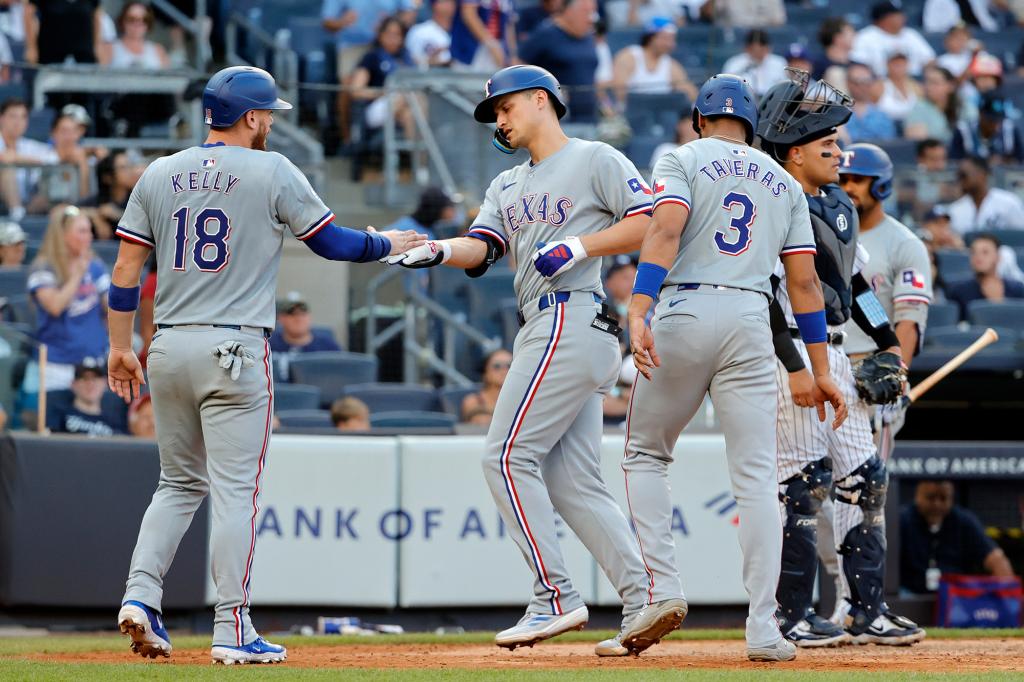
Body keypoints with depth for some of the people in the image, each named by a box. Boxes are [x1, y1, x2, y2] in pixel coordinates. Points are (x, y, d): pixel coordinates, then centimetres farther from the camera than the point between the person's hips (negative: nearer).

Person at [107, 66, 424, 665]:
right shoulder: (272, 172, -4)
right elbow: (332, 243, 3)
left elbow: (126, 267, 6)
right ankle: (233, 632, -4)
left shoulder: (159, 175, 9)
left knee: (180, 483, 17)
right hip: (235, 348, -5)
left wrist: (121, 347, 13)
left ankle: (140, 594, -1)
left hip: (169, 347, 5)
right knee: (236, 490, -2)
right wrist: (392, 244, 20)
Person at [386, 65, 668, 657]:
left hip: (572, 319, -9)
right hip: (544, 333, 9)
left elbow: (650, 222, -8)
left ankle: (557, 598, -13)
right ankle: (645, 603, -1)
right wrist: (440, 251, -11)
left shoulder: (595, 160, 2)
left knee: (509, 455, -13)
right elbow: (483, 247, 10)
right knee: (572, 482, 2)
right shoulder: (508, 186, 25)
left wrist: (578, 246, -14)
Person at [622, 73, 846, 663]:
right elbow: (804, 281, 13)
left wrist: (638, 313, -22)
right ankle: (764, 626, -9)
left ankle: (662, 585, -1)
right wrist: (821, 370, 14)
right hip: (751, 322, 2)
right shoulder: (784, 182, 18)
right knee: (757, 476, -1)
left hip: (683, 314, -2)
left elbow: (665, 233, -12)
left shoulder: (683, 160, 7)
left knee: (646, 453, 15)